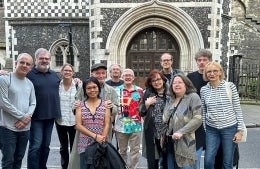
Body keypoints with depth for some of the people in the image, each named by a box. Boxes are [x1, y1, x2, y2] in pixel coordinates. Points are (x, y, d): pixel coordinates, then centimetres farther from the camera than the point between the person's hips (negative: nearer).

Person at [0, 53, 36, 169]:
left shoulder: (30, 84, 11)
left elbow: (33, 103, 9)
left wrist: (28, 117, -11)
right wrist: (22, 116, -12)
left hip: (25, 128, 5)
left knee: (19, 159, 15)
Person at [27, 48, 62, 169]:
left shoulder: (54, 74, 11)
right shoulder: (29, 74, -7)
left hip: (51, 115, 6)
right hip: (36, 116, -5)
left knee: (46, 146, 15)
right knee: (36, 146, -3)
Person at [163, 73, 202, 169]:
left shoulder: (193, 97, -8)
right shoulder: (170, 100, 12)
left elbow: (197, 119, -17)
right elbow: (165, 120, 20)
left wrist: (181, 132, -21)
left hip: (185, 145, -6)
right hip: (170, 144, 7)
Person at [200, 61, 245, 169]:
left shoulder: (230, 86, -6)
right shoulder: (203, 90, 1)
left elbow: (237, 109, -3)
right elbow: (203, 112, 8)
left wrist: (240, 130, -6)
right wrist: (204, 130, 9)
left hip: (229, 128, -2)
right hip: (211, 129, 2)